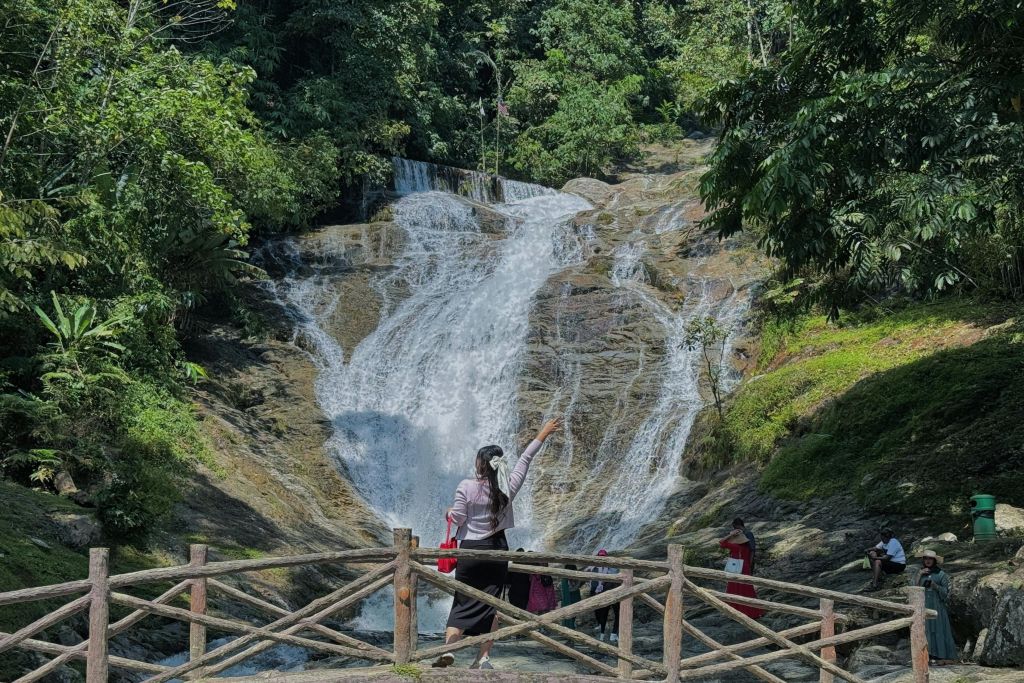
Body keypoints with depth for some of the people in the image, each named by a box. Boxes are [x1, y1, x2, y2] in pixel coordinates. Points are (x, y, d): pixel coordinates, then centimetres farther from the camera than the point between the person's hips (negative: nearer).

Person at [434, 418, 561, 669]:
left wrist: (449, 512, 16)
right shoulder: (508, 487, -2)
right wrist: (542, 435, 19)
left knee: (462, 604, 4)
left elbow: (457, 518, -8)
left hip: (470, 550, -2)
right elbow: (525, 459, 8)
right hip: (497, 550, 2)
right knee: (491, 604, 7)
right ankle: (484, 658, 4)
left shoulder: (466, 486, -11)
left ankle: (448, 648, -12)